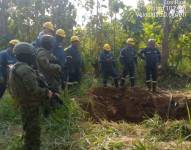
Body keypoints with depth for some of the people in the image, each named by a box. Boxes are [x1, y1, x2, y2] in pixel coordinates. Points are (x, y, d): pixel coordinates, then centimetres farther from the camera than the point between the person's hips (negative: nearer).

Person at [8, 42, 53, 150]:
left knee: (29, 129, 24)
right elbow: (33, 90, -29)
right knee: (33, 130, 1)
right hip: (30, 105, -10)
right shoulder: (26, 69, -25)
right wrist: (46, 92, -13)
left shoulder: (15, 68, 8)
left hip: (24, 103, 10)